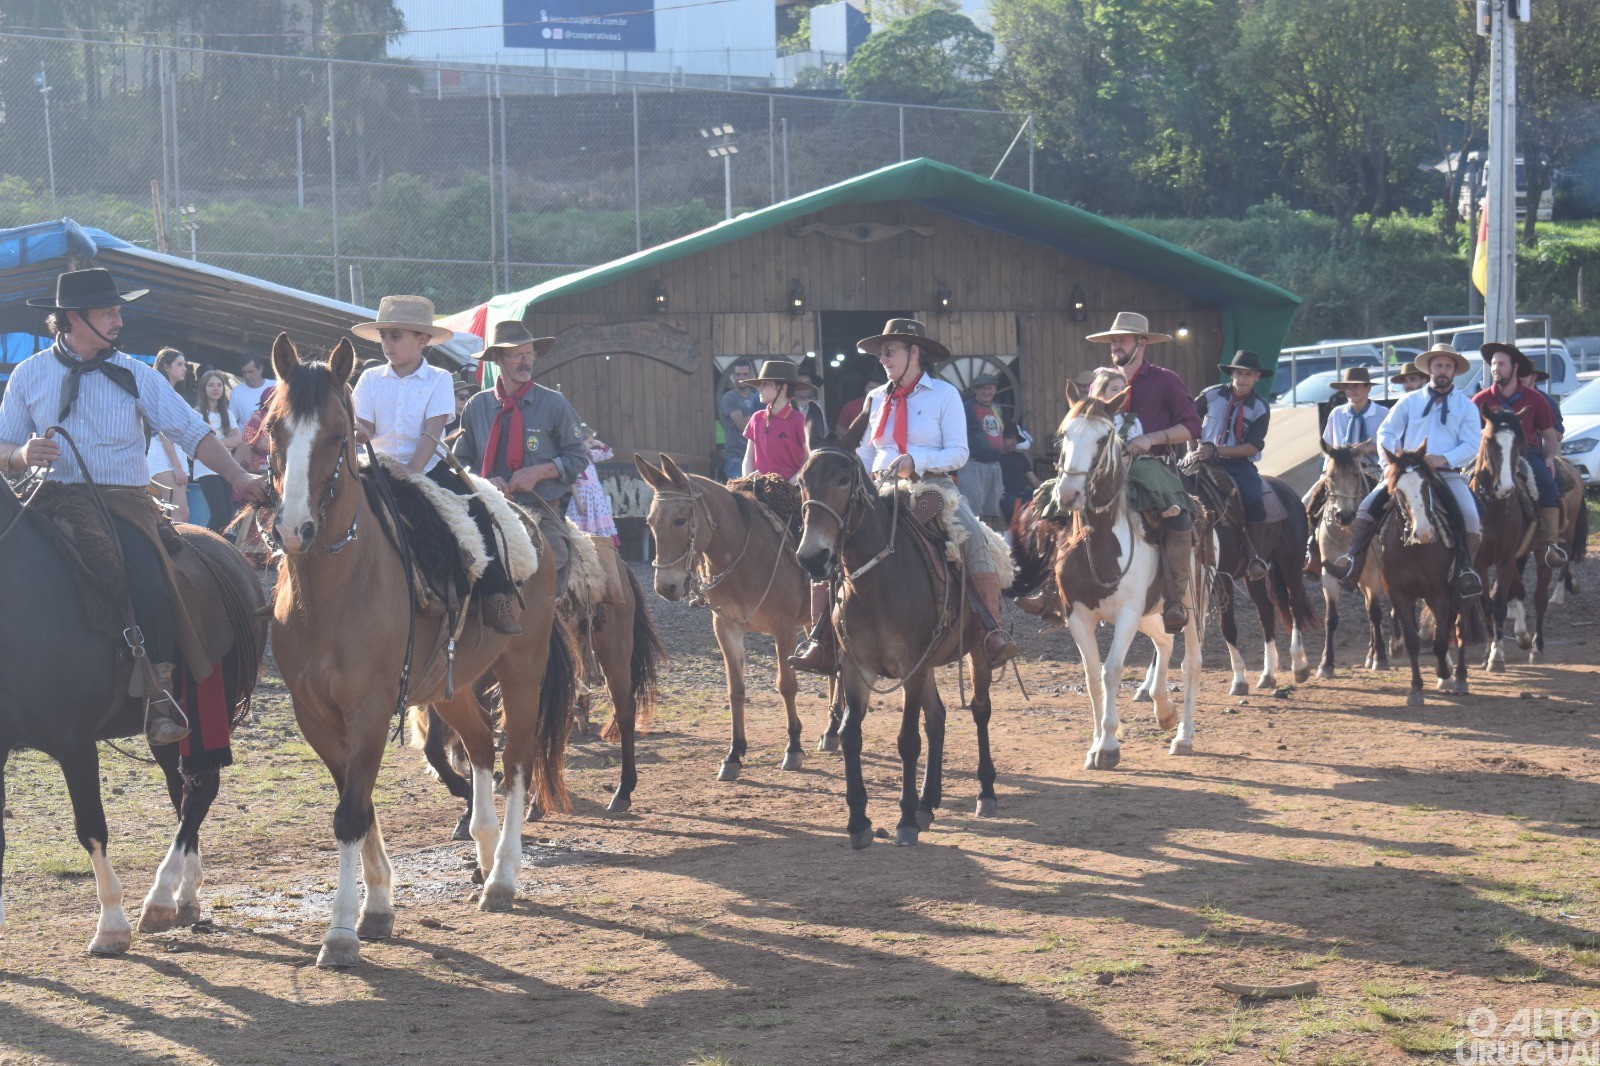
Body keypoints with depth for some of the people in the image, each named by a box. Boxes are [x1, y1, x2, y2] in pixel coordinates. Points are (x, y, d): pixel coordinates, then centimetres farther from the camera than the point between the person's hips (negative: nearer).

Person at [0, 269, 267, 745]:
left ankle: (159, 693, -23)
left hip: (123, 502, -1)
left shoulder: (135, 375, 8)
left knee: (146, 575, -29)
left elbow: (192, 431, 5)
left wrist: (237, 477, -7)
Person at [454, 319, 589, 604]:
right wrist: (483, 481, -8)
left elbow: (579, 458, 6)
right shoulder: (476, 407, 11)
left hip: (542, 513, -2)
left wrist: (539, 471, -11)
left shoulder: (553, 404, 5)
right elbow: (461, 460, 14)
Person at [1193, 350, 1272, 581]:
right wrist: (1192, 447, 2)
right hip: (1206, 460, 2)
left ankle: (1256, 558, -16)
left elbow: (1252, 447, -9)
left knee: (1253, 499, -29)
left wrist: (1217, 451, -19)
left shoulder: (1260, 408, -1)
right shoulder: (1212, 395, 3)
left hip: (1240, 464, -2)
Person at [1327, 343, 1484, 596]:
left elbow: (1471, 445, 0)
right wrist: (1392, 457, -3)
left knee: (1470, 517, -27)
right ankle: (1352, 563, -21)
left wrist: (1444, 459, -17)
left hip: (1448, 474, -2)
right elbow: (1385, 432, 16)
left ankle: (1467, 572, -17)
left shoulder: (1467, 406, 9)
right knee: (1368, 506, -18)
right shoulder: (1409, 402, 15)